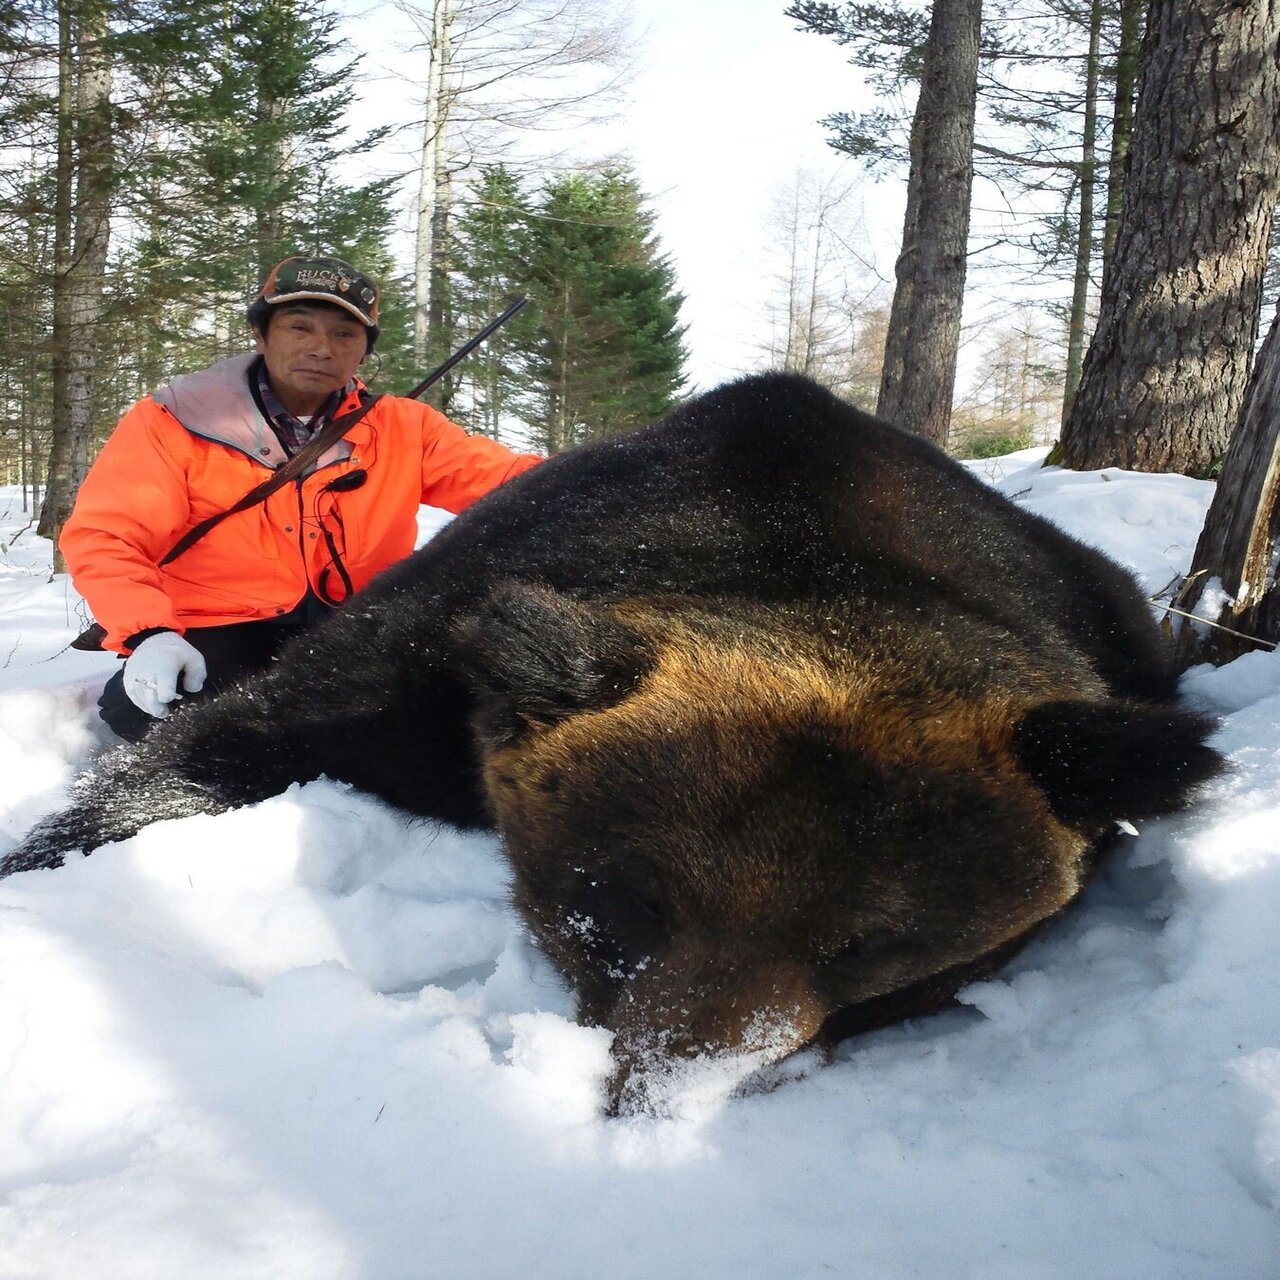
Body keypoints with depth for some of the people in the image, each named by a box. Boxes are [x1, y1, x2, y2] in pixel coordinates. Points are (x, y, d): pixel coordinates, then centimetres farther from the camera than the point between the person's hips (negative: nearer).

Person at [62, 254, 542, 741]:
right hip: (221, 638, -2)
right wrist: (148, 635, -26)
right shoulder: (174, 422, -3)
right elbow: (103, 537, -7)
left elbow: (503, 478, -1)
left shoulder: (403, 428, 5)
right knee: (147, 712, -31)